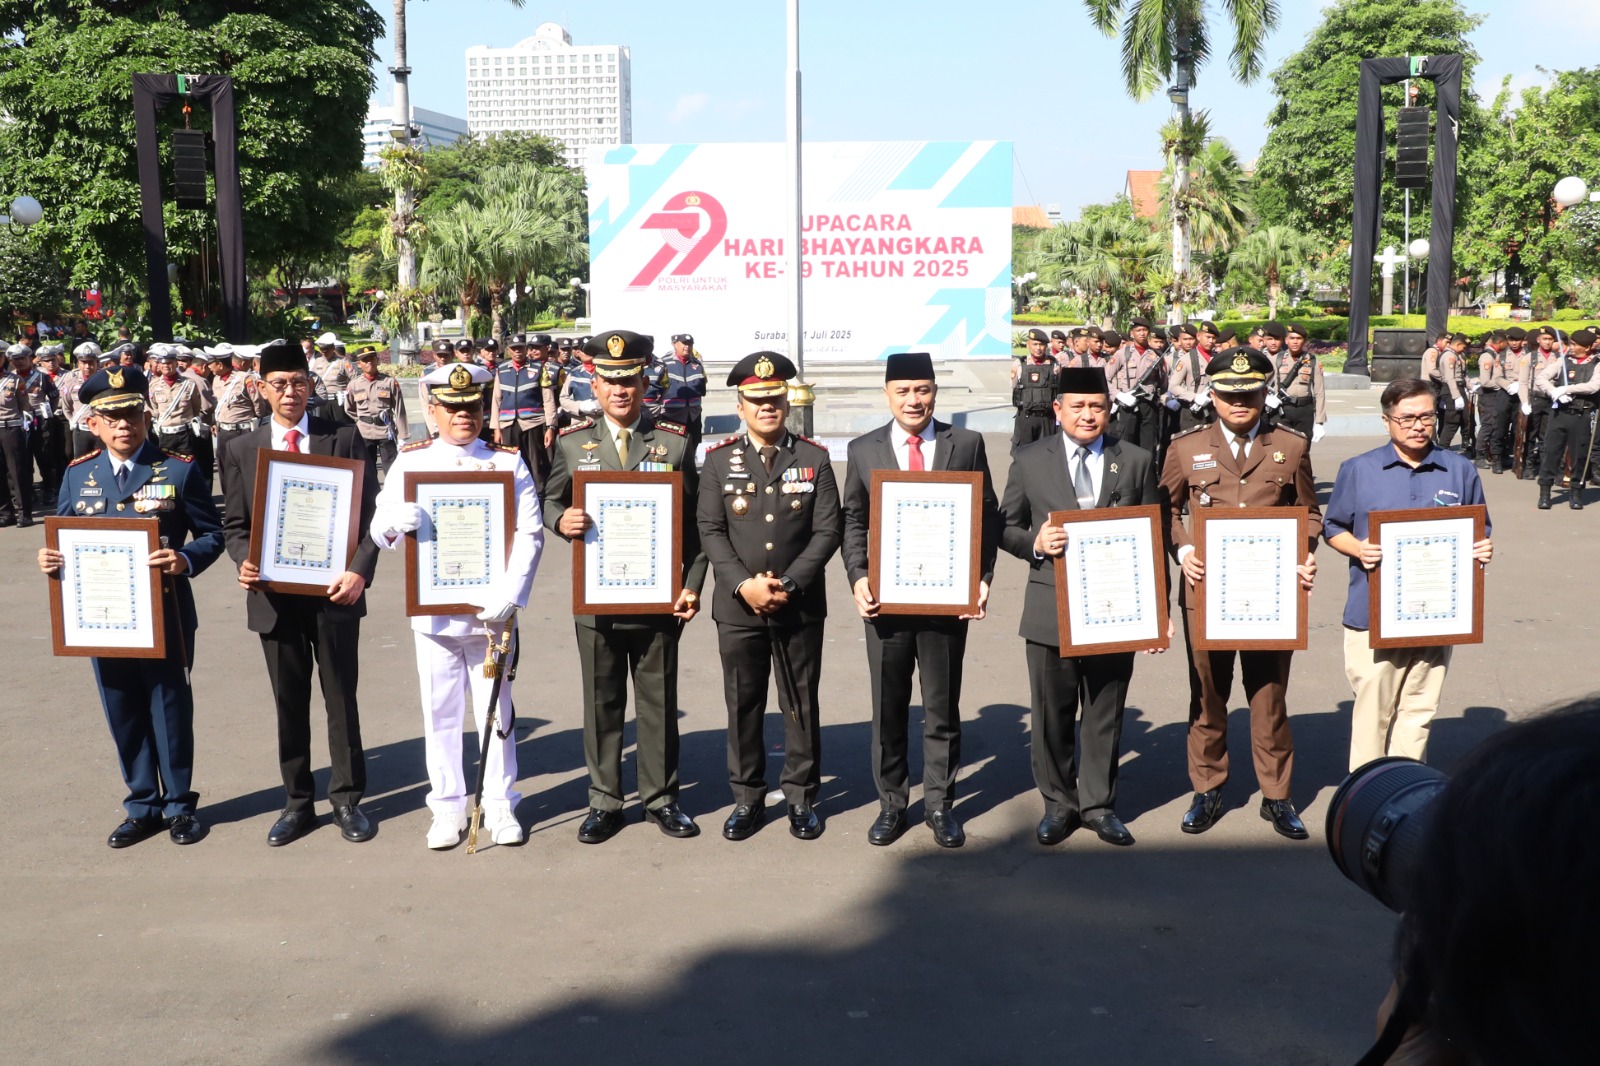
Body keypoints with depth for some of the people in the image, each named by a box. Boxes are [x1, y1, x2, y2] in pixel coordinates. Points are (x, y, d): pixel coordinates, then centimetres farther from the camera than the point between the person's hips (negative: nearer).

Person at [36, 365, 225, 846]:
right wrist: (51, 558, -10)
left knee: (169, 709, 8)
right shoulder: (77, 475, 6)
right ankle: (142, 807, 28)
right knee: (123, 714, 13)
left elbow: (212, 534, -5)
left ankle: (179, 805, 23)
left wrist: (186, 560, -25)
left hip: (164, 615, -3)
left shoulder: (178, 470, -5)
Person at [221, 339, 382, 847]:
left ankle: (347, 799, 19)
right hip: (275, 594, 2)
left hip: (334, 591, -2)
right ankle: (297, 802, 23)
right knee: (289, 704, 11)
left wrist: (360, 571, -15)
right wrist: (245, 560, -12)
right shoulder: (241, 449, 6)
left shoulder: (344, 439, 0)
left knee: (341, 699, 7)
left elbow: (370, 513, -2)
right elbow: (235, 524, 9)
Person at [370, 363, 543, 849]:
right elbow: (379, 531, 0)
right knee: (440, 714, 7)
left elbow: (530, 534, -3)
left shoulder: (508, 462, 4)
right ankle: (448, 809, 19)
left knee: (497, 712, 7)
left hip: (490, 610, 0)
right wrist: (397, 523, -25)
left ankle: (501, 807, 18)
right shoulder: (409, 462, 6)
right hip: (433, 611, 1)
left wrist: (509, 594, -16)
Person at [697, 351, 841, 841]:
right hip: (738, 607, 1)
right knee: (743, 705, 8)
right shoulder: (718, 459, 3)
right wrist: (744, 585, -15)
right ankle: (747, 798, 21)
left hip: (800, 608, 0)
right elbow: (710, 530, -2)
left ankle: (801, 797, 20)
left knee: (801, 705, 8)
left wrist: (788, 585, -13)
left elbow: (828, 531, -3)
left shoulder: (814, 459, 2)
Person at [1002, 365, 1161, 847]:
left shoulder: (1137, 462, 4)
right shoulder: (1029, 461, 2)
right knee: (1053, 714, 9)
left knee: (1105, 714, 9)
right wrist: (1035, 543, -16)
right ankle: (1058, 803, 24)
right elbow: (1006, 527, 7)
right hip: (1051, 609, 0)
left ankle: (1099, 804, 23)